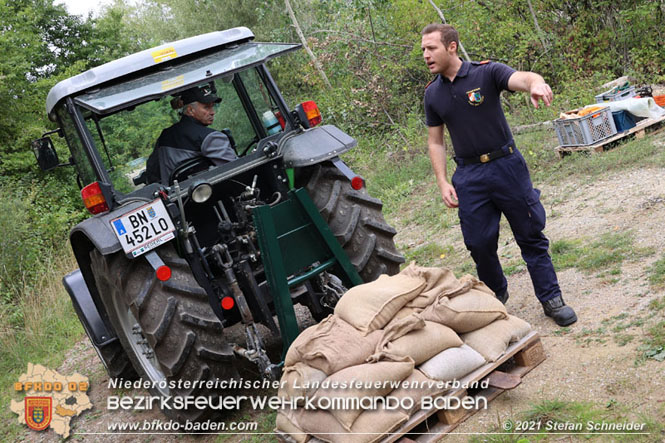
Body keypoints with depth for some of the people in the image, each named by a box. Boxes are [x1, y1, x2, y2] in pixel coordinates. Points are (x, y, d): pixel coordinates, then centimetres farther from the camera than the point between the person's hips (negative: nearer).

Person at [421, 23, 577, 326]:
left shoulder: (487, 73, -8)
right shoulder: (432, 93, 5)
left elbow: (522, 78, -27)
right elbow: (435, 141, 10)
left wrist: (536, 83, -52)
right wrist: (442, 182, 0)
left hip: (506, 165, -3)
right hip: (468, 176, 3)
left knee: (531, 235, 4)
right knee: (479, 244, 7)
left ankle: (551, 299, 16)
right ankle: (495, 295, 31)